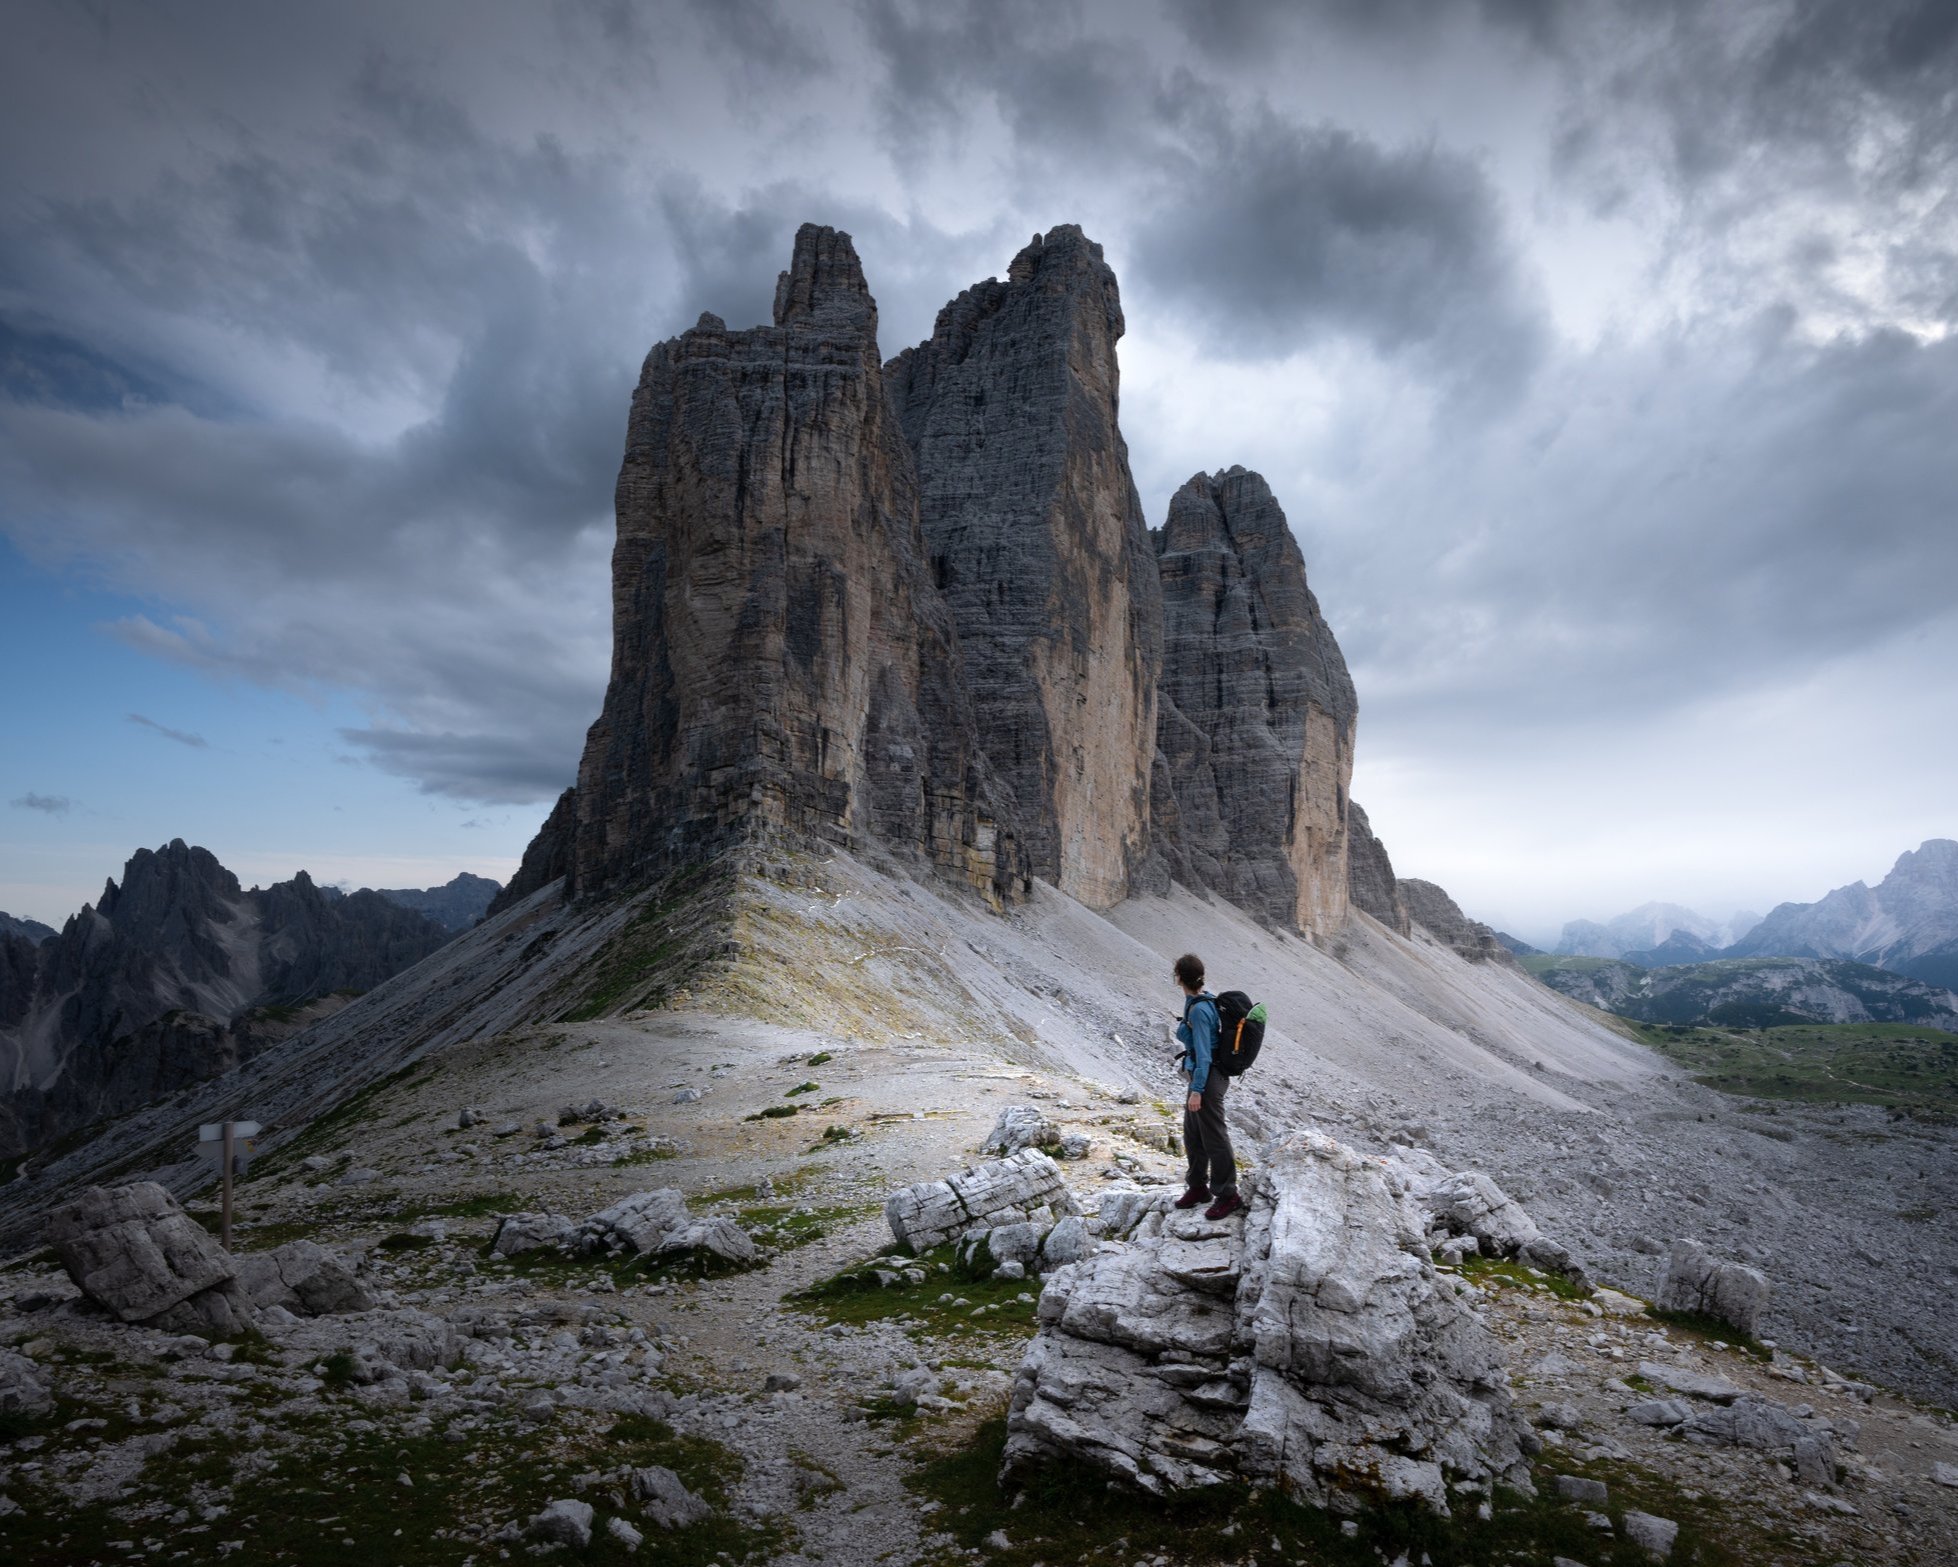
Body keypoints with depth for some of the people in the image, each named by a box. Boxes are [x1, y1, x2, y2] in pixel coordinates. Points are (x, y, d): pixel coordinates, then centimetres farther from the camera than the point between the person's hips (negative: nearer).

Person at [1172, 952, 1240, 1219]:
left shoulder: (1199, 1010, -24)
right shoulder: (1205, 1000, 4)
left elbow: (1203, 1054, -23)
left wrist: (1197, 1091, -20)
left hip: (1207, 1078, -10)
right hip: (1203, 1074, 10)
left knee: (1214, 1137, 4)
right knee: (1192, 1135, 20)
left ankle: (1228, 1195, 17)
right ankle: (1199, 1188, 33)